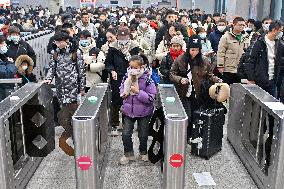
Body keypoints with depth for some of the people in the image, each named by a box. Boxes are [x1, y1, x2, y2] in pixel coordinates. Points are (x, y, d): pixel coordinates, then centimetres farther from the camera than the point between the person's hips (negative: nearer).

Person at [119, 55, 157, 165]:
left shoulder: (147, 80, -17)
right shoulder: (126, 78, -4)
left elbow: (151, 98, -19)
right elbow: (122, 91, 14)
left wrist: (138, 92, -26)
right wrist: (124, 94, -9)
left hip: (143, 112, -3)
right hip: (128, 111, 3)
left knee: (143, 135, 13)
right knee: (126, 134, 3)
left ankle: (143, 152, 39)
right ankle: (128, 154, 25)